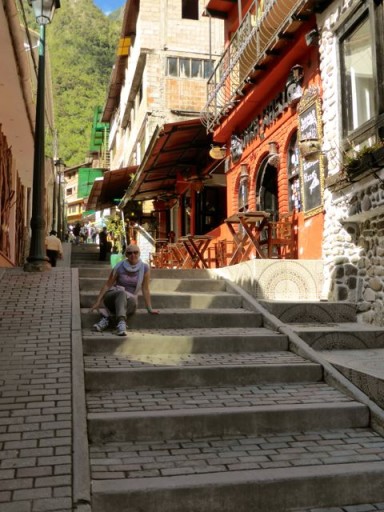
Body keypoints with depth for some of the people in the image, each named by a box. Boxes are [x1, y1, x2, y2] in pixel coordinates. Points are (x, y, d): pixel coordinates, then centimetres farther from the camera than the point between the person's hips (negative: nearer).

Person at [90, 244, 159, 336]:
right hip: (112, 297, -1)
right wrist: (98, 301, -11)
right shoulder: (119, 267, -7)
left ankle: (107, 318, -36)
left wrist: (150, 309, -3)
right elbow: (107, 285, -4)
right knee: (122, 293, -37)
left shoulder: (144, 268, -5)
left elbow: (145, 289, -2)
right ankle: (121, 322, -53)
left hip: (130, 301, 1)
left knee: (132, 301, -36)